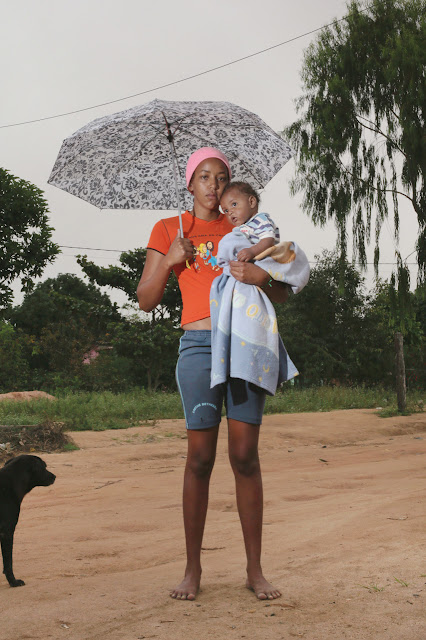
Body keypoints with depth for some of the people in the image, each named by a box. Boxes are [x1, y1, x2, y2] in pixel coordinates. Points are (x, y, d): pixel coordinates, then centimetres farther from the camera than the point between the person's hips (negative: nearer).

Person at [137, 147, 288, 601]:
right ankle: (192, 568, 8)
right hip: (199, 345, -2)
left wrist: (262, 276, -7)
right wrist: (170, 261, -8)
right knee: (200, 458, -4)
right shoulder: (169, 230, 12)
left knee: (245, 457, -2)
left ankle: (255, 570, 5)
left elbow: (282, 295, 15)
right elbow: (146, 301, 7)